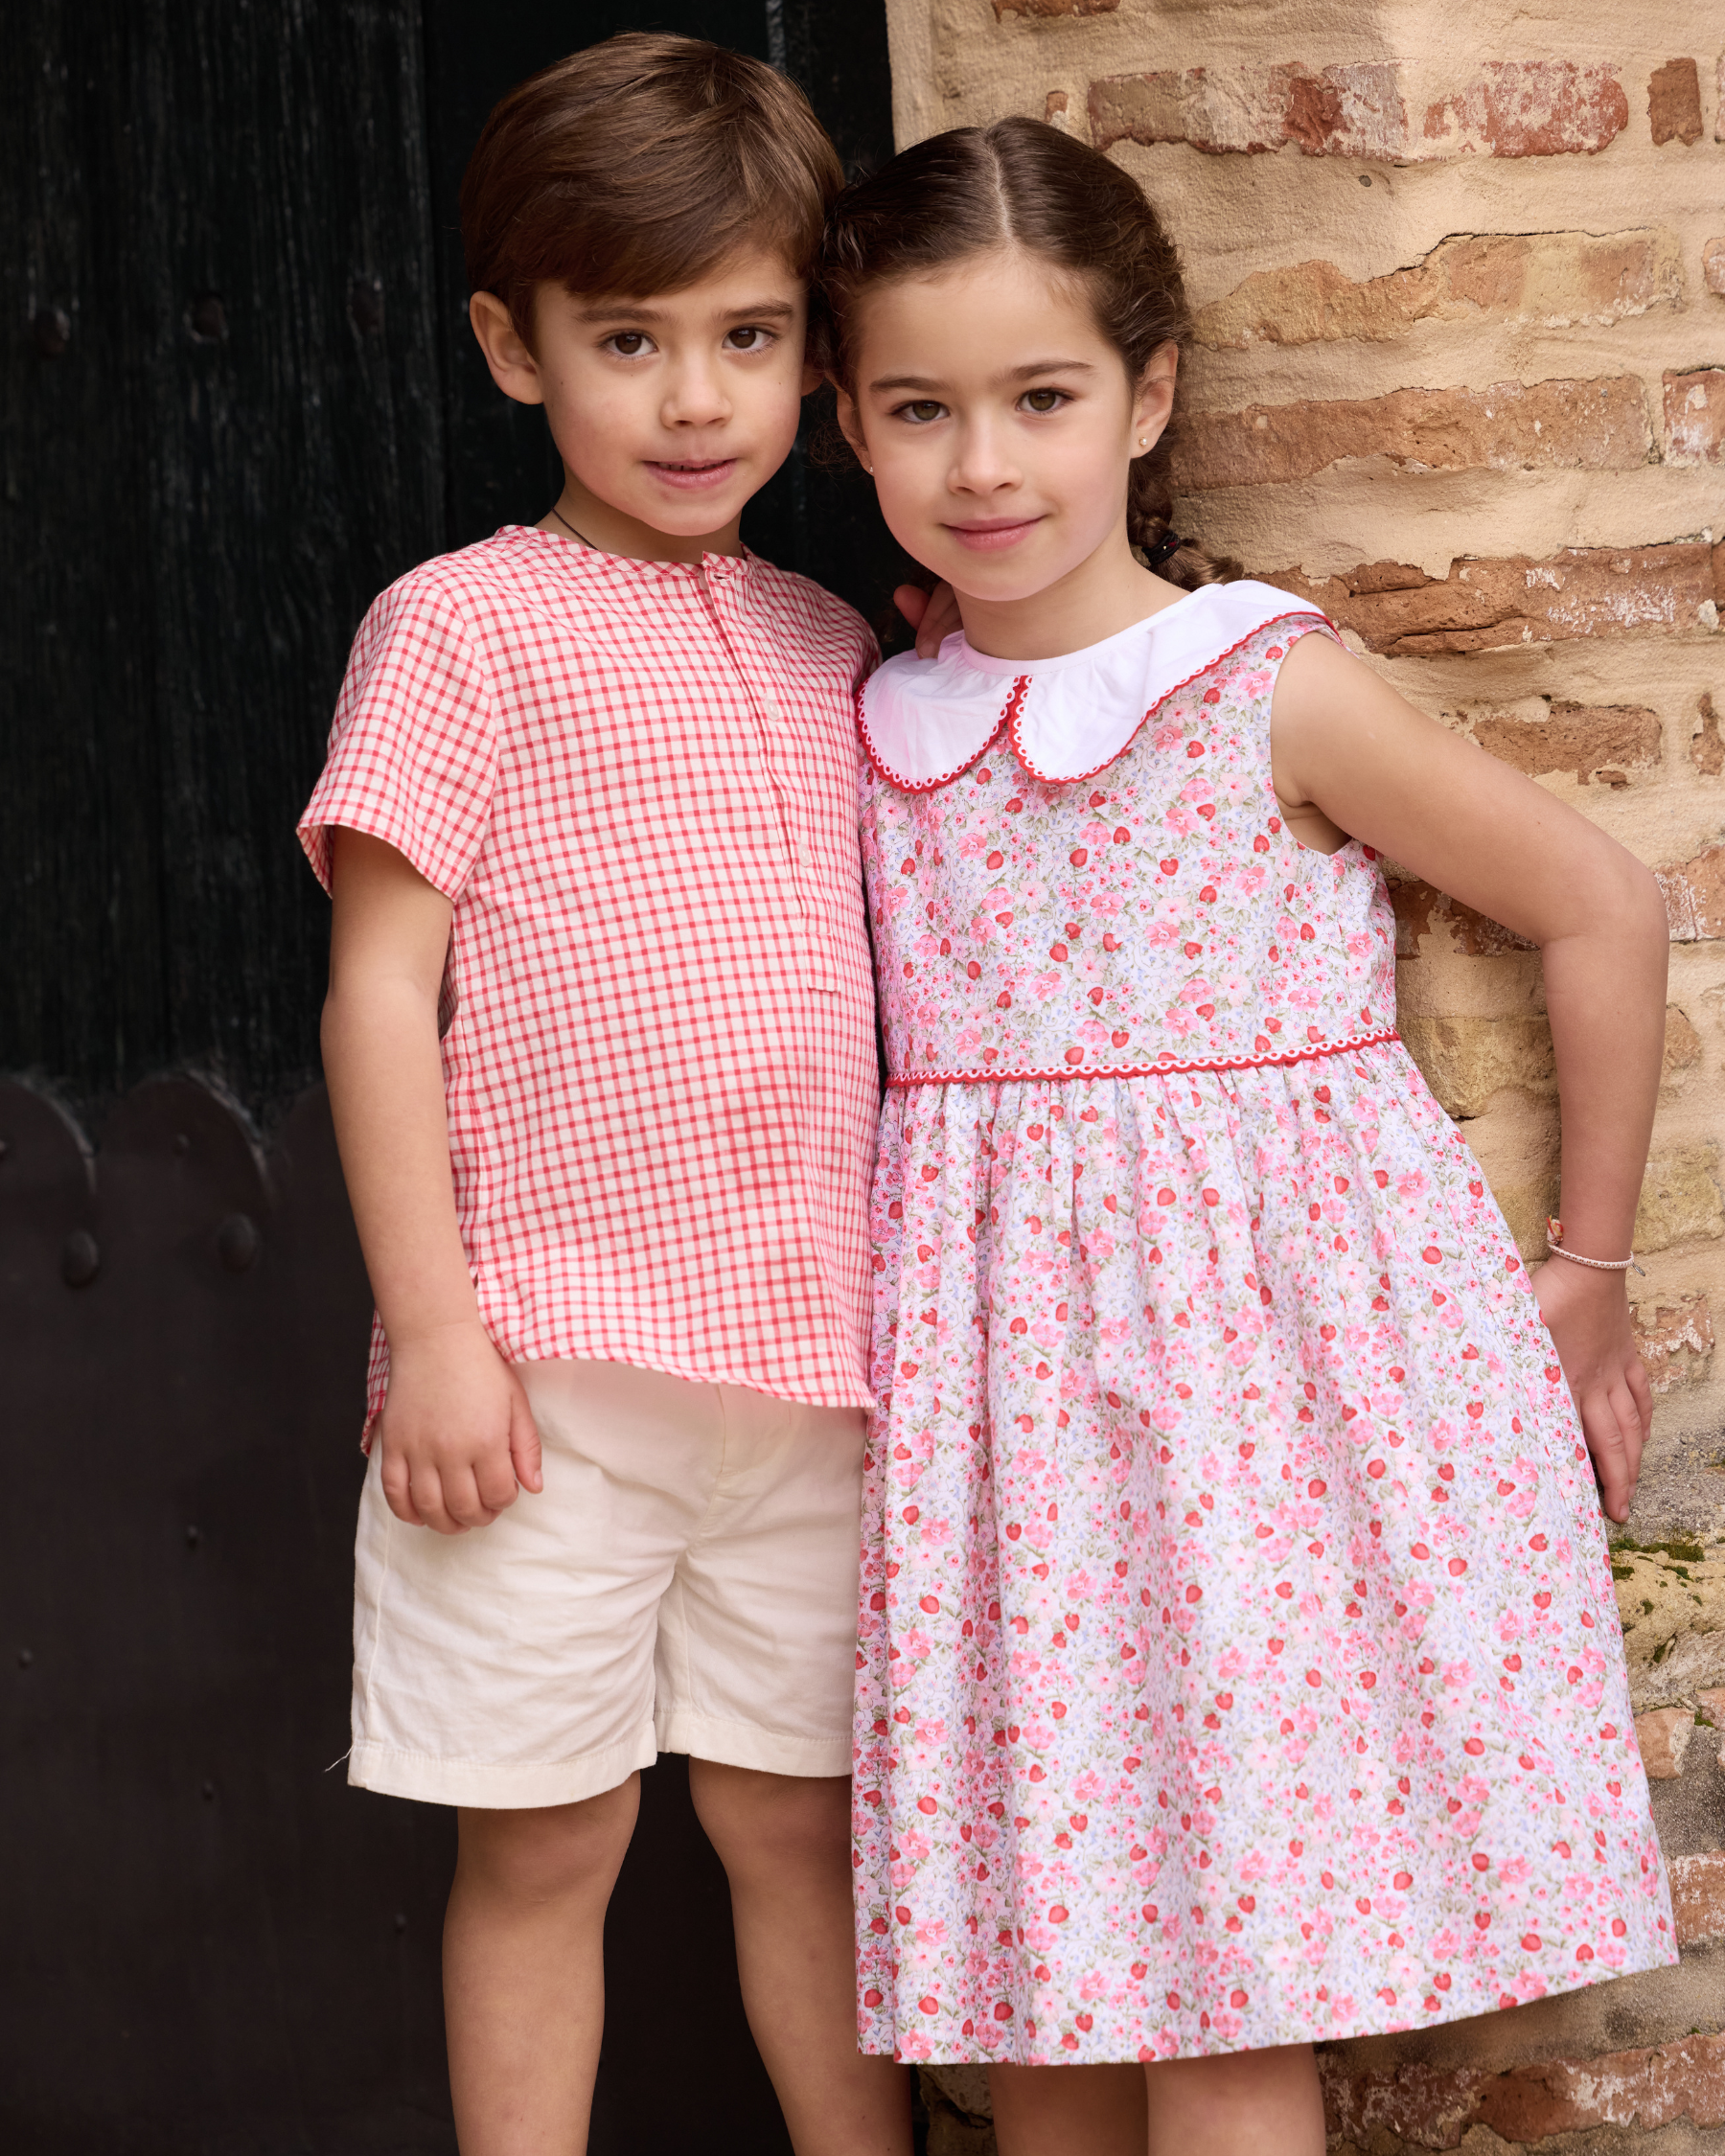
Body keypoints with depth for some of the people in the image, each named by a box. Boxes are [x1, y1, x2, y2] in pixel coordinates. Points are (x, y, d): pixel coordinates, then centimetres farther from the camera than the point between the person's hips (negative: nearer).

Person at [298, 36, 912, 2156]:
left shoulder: (831, 647, 13)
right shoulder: (462, 625, -4)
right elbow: (378, 984, -8)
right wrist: (433, 1328, -12)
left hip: (811, 1350, 5)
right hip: (551, 1363, -4)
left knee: (805, 1821, 14)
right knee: (541, 1843, 5)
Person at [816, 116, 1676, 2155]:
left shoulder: (1274, 692, -7)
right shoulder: (881, 736, 7)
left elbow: (1601, 908, 0)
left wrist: (1587, 1274, 4)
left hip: (1267, 1347, -4)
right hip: (998, 1364, 5)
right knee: (1033, 1992, 7)